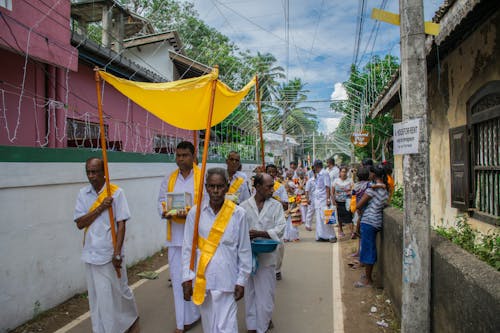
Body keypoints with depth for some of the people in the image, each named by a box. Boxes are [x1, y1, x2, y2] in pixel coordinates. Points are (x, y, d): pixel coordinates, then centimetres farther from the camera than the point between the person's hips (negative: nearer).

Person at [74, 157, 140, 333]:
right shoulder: (83, 194, 2)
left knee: (119, 290, 11)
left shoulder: (116, 192, -10)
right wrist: (100, 208, -17)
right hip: (92, 253, 3)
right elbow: (80, 223, -4)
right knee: (96, 296, 13)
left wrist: (117, 253, -14)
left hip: (110, 253, -3)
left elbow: (121, 225, -11)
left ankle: (132, 318, 35)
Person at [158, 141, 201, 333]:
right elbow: (161, 200, 9)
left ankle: (194, 314, 32)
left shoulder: (203, 177, -5)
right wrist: (165, 212, -12)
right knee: (178, 277, 8)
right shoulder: (169, 179, 10)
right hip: (175, 235, 4)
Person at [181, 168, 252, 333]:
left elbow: (244, 250, -1)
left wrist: (241, 281, 0)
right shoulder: (195, 212, -4)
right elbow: (188, 248, 2)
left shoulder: (237, 213, -8)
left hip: (226, 281, -2)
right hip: (202, 280, 2)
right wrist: (186, 278, 0)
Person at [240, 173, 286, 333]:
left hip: (267, 255, 0)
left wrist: (260, 233, -17)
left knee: (266, 291, 6)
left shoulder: (276, 206, 2)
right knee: (251, 291, 11)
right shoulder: (244, 206, 0)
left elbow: (280, 229, -5)